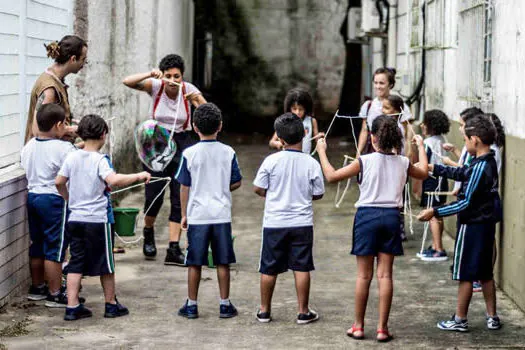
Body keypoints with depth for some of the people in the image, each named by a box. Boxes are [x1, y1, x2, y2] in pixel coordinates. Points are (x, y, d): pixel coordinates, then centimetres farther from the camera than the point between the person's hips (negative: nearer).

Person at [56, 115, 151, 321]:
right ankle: (111, 305, 21)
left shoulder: (72, 157, 3)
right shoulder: (100, 160, -15)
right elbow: (113, 180, -31)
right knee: (105, 264, 9)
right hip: (98, 219, -5)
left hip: (75, 218, 5)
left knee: (76, 263, 8)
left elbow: (59, 182, 8)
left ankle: (72, 307, 4)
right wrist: (139, 176, -22)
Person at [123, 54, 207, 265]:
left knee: (180, 198, -5)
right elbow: (127, 82, -23)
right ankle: (148, 232, 29)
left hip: (181, 144, 1)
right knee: (154, 196, -3)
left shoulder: (188, 89, -7)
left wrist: (197, 100, -34)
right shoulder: (156, 86, -9)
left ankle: (174, 250, -3)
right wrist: (150, 74, -35)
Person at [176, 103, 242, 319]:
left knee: (194, 263, 7)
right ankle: (225, 305, 12)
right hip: (222, 214, 1)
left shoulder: (189, 154, -6)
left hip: (197, 215, -1)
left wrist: (184, 214, 7)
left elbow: (184, 187, -2)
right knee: (222, 262, 8)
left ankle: (191, 305, 12)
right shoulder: (228, 153, -3)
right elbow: (236, 183, 4)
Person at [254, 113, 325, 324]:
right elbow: (318, 194, 1)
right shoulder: (311, 164, -8)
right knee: (301, 267, 6)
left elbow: (258, 189, -3)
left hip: (274, 222, 0)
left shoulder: (272, 161, -10)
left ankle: (264, 311, 19)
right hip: (302, 223, 0)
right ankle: (303, 312, 10)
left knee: (269, 269, 10)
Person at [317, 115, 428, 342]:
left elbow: (331, 176, -6)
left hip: (367, 216, -2)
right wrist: (420, 147, 38)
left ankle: (358, 327, 12)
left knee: (363, 275, 5)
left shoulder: (365, 161, -9)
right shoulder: (403, 163, 2)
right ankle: (382, 329, 6)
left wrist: (321, 151, 6)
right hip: (391, 216, 2)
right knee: (385, 275, 5)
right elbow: (424, 173, 24)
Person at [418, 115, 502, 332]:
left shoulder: (480, 167, -22)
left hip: (472, 225, -9)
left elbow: (467, 203, -23)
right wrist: (433, 168, 22)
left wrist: (435, 212, -21)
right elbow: (461, 174, 21)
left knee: (465, 275, 1)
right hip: (486, 224, 9)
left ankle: (460, 320, 9)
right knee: (485, 273, 16)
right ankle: (492, 317, 22)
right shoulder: (489, 163, 6)